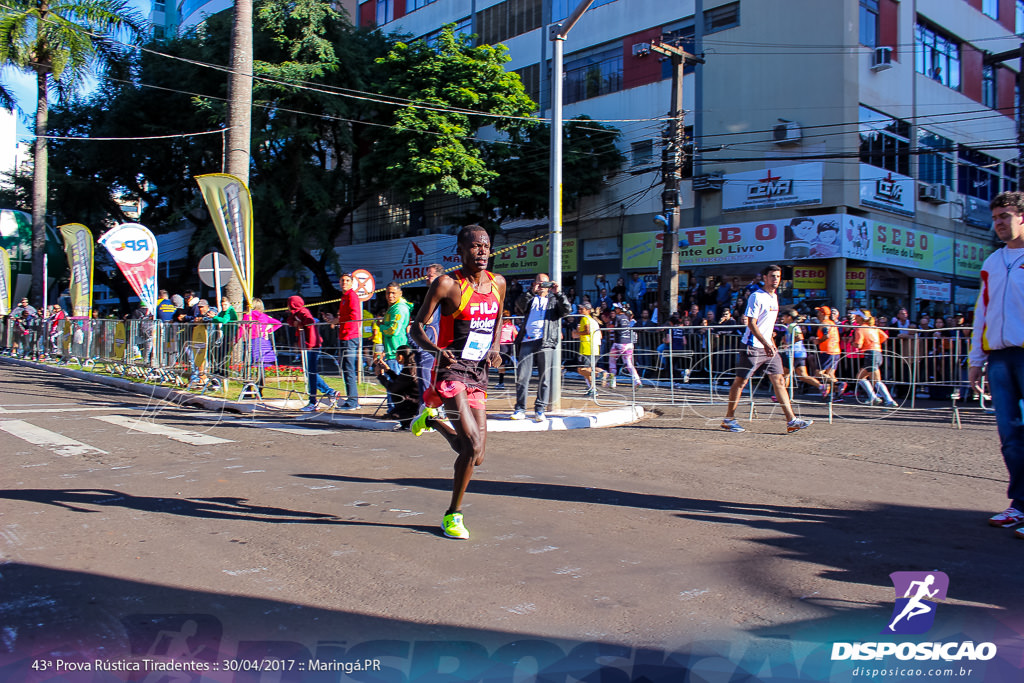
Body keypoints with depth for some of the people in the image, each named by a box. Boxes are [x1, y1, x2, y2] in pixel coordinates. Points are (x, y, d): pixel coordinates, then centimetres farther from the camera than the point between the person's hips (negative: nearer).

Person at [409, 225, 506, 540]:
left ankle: (432, 418, 35)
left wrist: (494, 348, 7)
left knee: (474, 456, 7)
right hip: (451, 371, -6)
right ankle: (454, 514, 3)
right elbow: (417, 327, -7)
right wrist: (435, 349, -26)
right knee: (473, 446, -18)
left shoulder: (498, 283, 8)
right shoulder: (447, 284, -9)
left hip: (479, 374, 6)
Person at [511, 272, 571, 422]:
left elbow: (566, 310, 2)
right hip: (527, 341, 0)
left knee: (544, 377, -2)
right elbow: (520, 306, -1)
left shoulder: (554, 300, 19)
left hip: (545, 342, 0)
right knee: (522, 376, -3)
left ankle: (540, 410, 4)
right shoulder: (530, 299, 20)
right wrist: (532, 292, -11)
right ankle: (520, 409, 3)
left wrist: (557, 293, -9)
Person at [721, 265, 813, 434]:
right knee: (741, 381, -1)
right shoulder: (756, 296, -11)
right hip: (753, 347, -8)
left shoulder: (774, 297, 15)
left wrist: (771, 342, 20)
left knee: (778, 380, 1)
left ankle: (791, 421, 0)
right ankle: (728, 419, 9)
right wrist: (765, 343, -23)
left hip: (768, 347, 8)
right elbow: (751, 323, -16)